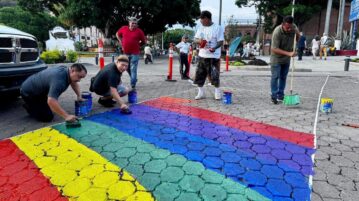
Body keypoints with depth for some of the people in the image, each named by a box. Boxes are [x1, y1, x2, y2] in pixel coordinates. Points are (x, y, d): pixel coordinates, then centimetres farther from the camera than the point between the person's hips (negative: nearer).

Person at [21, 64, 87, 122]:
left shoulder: (66, 69, -7)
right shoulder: (59, 80, -37)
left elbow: (74, 83, 14)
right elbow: (51, 101, -46)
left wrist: (79, 96, 3)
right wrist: (66, 116, -46)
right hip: (28, 92, -9)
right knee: (48, 117, -11)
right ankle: (29, 107, 9)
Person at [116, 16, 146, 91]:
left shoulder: (139, 31, -5)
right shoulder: (123, 28, 2)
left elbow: (144, 41, 5)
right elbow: (117, 34, 21)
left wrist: (137, 45, 2)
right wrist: (121, 42, 12)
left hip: (135, 54, -4)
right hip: (125, 53, 4)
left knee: (133, 70, -6)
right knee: (127, 68, 17)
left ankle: (133, 86, -1)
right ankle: (134, 80, 39)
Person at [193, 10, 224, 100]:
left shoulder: (218, 28, -6)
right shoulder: (201, 28, 10)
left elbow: (221, 41, -8)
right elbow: (195, 38, 13)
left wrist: (214, 48, -27)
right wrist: (199, 40, -11)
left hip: (213, 56, -5)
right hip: (202, 55, 5)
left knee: (214, 75, -2)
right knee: (200, 74, 6)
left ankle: (217, 92, 17)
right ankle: (201, 92, 20)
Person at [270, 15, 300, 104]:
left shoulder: (293, 27, -10)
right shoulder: (277, 32, -28)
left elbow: (298, 38, 10)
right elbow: (274, 49, -28)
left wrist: (297, 32, -13)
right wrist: (288, 53, -32)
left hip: (287, 59, 5)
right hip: (276, 58, -5)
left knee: (283, 77, 10)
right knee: (275, 77, -4)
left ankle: (280, 96, 20)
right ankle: (274, 96, 6)